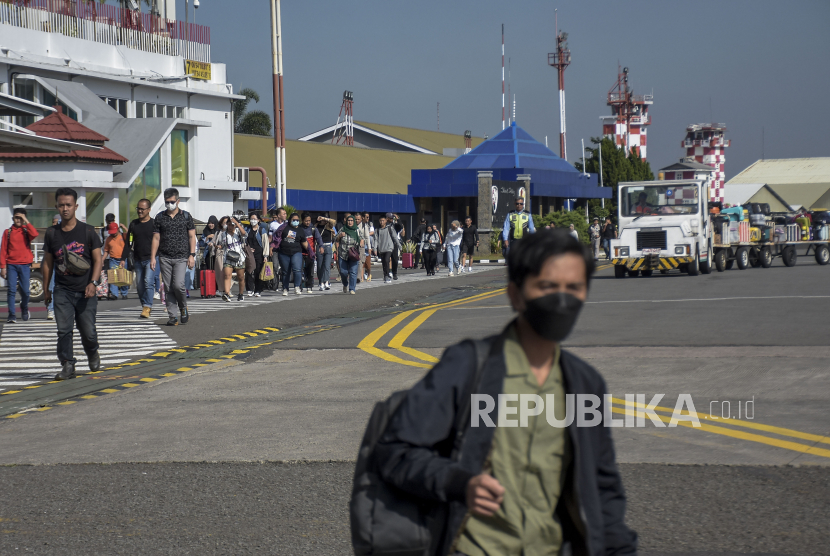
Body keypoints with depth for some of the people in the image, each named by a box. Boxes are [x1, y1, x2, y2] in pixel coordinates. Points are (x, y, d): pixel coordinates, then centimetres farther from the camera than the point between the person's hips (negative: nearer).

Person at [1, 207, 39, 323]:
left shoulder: (26, 231, 7)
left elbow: (34, 234, -18)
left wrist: (26, 221, -11)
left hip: (25, 265, 0)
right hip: (11, 265, 0)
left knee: (25, 291, 2)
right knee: (11, 290, -7)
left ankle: (24, 309, 29)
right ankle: (12, 316, -6)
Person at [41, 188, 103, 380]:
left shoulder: (88, 231, 0)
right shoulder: (52, 234, 7)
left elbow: (98, 259, -1)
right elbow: (47, 262, 14)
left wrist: (93, 283, -14)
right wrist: (46, 289, 13)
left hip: (85, 291, -2)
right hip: (62, 290, 2)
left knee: (88, 331, 2)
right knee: (63, 330, -8)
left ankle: (93, 354, 31)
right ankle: (68, 366, -3)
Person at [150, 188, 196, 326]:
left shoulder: (185, 216, 6)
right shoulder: (160, 217, 9)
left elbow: (192, 236, 6)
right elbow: (156, 238, 10)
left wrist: (192, 255, -4)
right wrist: (153, 257, 2)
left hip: (181, 257, -2)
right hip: (165, 257, 2)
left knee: (178, 285, -16)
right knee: (168, 288, -1)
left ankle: (183, 308, 9)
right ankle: (173, 316, 4)